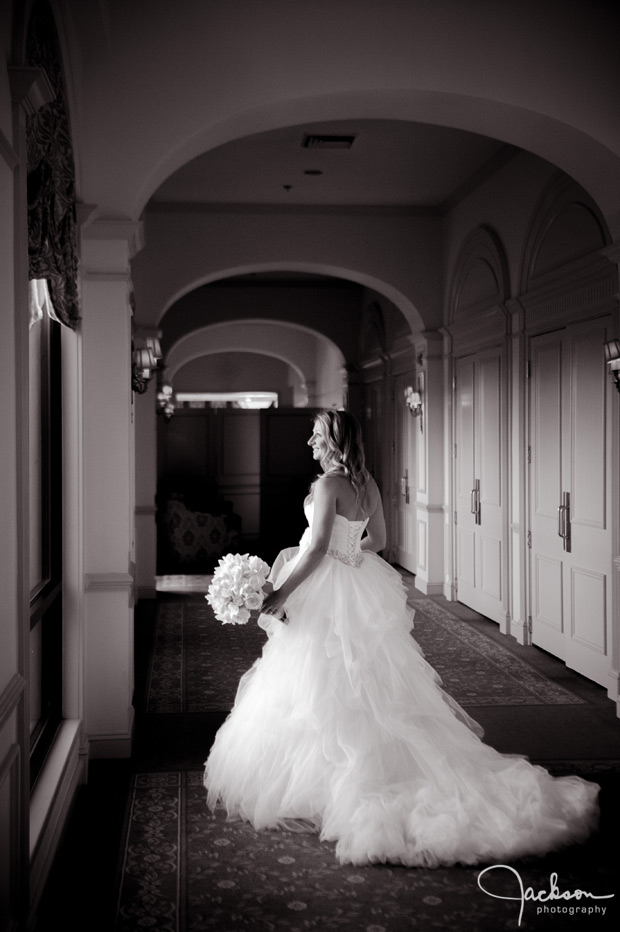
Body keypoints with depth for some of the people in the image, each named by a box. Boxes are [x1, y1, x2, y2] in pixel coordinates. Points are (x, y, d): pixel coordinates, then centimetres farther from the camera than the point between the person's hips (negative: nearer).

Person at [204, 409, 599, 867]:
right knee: (373, 691, 16)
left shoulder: (328, 483, -17)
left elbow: (318, 548, -22)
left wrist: (282, 593, -16)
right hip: (361, 592, 8)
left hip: (329, 597, -8)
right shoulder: (368, 482, 7)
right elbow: (377, 539, 16)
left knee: (326, 689, 0)